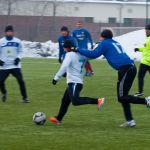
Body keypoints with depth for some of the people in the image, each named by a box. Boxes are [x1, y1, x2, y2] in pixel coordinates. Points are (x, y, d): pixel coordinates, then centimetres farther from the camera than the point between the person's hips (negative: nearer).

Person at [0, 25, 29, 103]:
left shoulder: (17, 41, 1)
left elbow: (20, 51, 13)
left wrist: (18, 58, -6)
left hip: (15, 65, 0)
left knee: (20, 80, -12)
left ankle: (24, 97, 0)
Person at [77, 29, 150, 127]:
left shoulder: (105, 43, 2)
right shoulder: (116, 43, 25)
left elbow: (93, 54, -4)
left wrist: (79, 50, 4)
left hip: (125, 69, -8)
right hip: (131, 67, 8)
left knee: (122, 97, -7)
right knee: (123, 97, 13)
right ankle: (130, 121, 11)